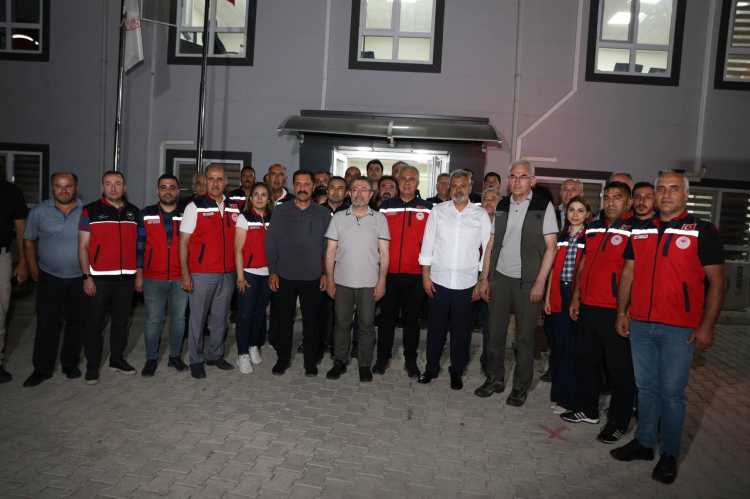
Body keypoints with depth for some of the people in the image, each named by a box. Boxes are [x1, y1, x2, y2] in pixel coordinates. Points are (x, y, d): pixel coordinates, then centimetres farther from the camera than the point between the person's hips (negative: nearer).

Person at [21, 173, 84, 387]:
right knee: (46, 324, 3)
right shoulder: (39, 211, -1)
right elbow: (28, 240, 6)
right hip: (49, 278, 0)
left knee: (76, 322, 10)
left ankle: (70, 364, 25)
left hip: (80, 278, 0)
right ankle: (42, 369, 14)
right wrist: (33, 269, 3)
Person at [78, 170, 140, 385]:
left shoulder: (134, 212, 9)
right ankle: (92, 366, 15)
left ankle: (117, 359, 26)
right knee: (95, 323, 4)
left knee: (121, 321, 12)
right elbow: (83, 246, -2)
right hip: (98, 277, -3)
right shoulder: (90, 211, 0)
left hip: (126, 277, 3)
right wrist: (86, 276, -9)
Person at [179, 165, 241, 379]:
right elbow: (183, 242, -5)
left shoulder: (234, 208, 8)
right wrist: (185, 273, -12)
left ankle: (215, 355, 28)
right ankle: (196, 361, 18)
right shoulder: (195, 207, -3)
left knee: (221, 317, 13)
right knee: (198, 318, 4)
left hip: (227, 273, 4)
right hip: (201, 274, -4)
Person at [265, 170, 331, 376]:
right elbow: (271, 243, 2)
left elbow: (328, 246, 4)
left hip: (312, 277, 0)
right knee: (284, 319, 9)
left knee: (310, 320, 8)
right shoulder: (280, 211, 3)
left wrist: (326, 273, -1)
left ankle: (310, 360, 22)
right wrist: (272, 271, -3)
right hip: (284, 276, 1)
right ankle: (283, 357, 25)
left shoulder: (323, 214, 3)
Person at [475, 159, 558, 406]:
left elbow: (550, 247, -5)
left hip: (528, 281, -3)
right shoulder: (501, 207, 9)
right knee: (495, 332, 8)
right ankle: (495, 379, 24)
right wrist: (484, 277, 6)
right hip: (499, 277, 4)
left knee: (525, 337, 5)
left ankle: (521, 386, 19)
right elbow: (492, 244, 11)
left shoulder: (544, 206, -3)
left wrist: (540, 282, -11)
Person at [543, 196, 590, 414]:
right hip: (559, 293, 4)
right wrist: (547, 296, 9)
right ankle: (559, 392, 20)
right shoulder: (561, 236, 13)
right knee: (560, 343, 9)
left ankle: (568, 398, 8)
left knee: (573, 346, 0)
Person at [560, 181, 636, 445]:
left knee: (619, 368, 5)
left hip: (616, 311, -7)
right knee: (585, 361, 16)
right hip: (588, 307, 7)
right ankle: (587, 409, 34)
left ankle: (618, 422, 19)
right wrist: (576, 297, 17)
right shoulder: (594, 228, 13)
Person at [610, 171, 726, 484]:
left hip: (678, 329, -4)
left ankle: (670, 454, 18)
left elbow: (718, 281, -6)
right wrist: (622, 312, 9)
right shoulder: (640, 231, 9)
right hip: (639, 324, 4)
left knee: (672, 391, 3)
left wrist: (707, 326, -10)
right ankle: (643, 443, 27)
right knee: (646, 387, 14)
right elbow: (628, 273, 14)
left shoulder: (702, 232, -4)